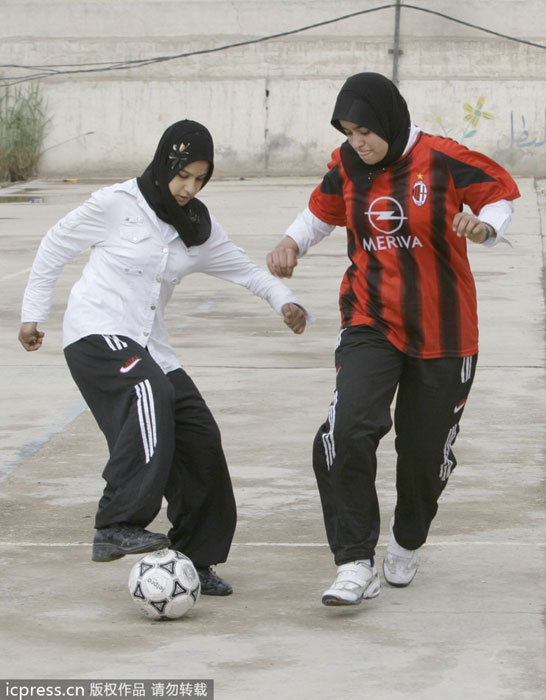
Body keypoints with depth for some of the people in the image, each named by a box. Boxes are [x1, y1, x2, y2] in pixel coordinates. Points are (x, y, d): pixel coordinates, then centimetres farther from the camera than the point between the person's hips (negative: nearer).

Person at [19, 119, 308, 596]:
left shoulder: (197, 228, 10)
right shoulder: (117, 205, -6)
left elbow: (242, 268, 15)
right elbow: (55, 248, 4)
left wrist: (283, 299, -5)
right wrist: (33, 314, 6)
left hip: (148, 344, 7)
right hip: (96, 333, -7)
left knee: (200, 439, -3)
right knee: (149, 395, -35)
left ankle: (194, 558, 12)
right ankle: (118, 528, -40)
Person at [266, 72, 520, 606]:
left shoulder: (443, 161, -13)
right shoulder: (347, 168, -1)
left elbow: (500, 194, 1)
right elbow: (323, 211, 19)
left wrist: (484, 227, -20)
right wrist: (292, 243, 0)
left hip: (441, 334, -2)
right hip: (370, 326, 2)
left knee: (426, 450, 9)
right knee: (348, 431, -22)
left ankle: (407, 545, 39)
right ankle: (355, 563, -15)